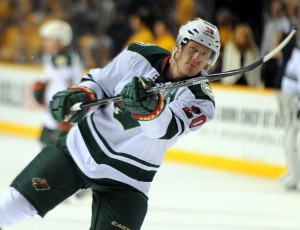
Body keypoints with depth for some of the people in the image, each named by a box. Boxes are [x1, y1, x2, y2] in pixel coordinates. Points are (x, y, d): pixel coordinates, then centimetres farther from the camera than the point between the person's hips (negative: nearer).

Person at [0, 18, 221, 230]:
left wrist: (149, 105, -53)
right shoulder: (139, 57, -8)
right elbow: (99, 82, 6)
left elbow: (165, 129, -33)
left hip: (126, 179, -2)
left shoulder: (200, 100, -15)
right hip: (82, 149, 2)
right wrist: (80, 94, -16)